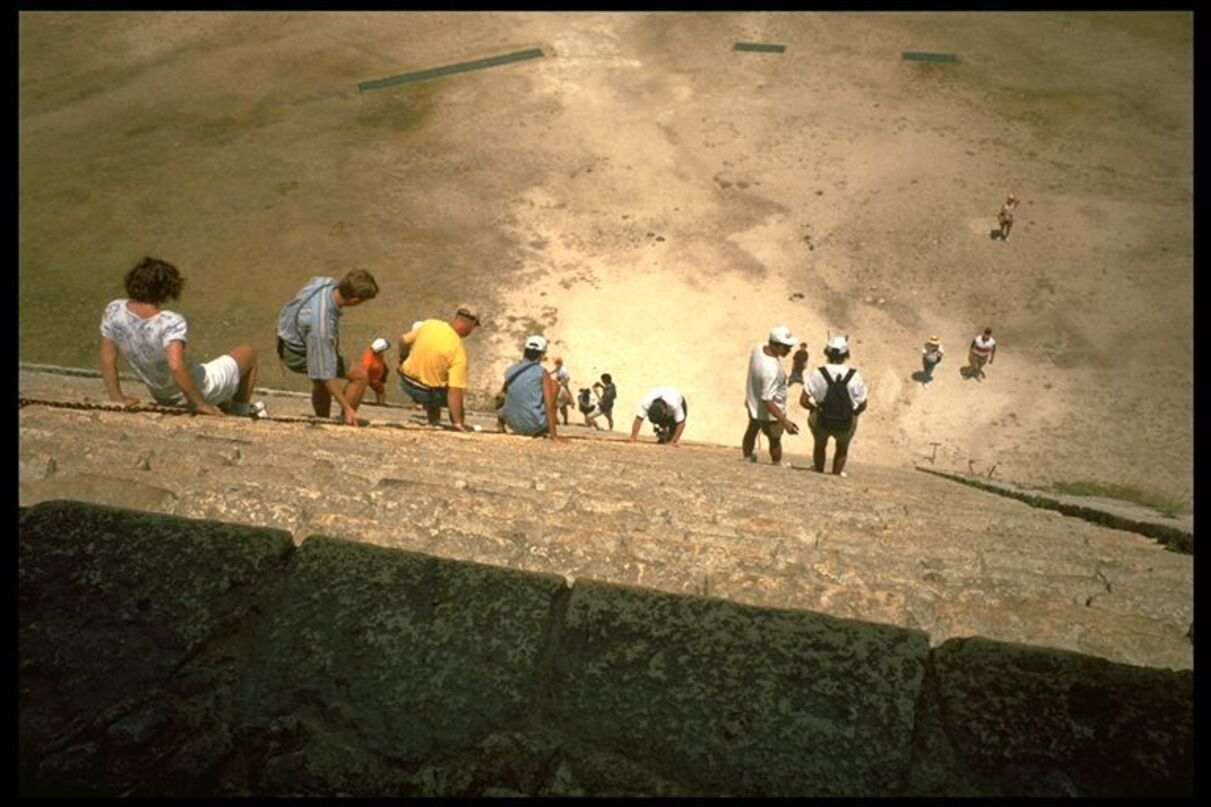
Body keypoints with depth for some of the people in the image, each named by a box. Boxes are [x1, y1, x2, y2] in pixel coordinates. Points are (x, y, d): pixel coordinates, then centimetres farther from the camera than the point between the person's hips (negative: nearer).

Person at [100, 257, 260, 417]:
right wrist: (199, 404, -33)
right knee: (248, 353, 20)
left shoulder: (114, 311, -17)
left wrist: (117, 398, 2)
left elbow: (107, 358, -9)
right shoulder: (171, 323, -36)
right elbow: (176, 366, -46)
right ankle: (242, 413, 34)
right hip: (198, 389, -6)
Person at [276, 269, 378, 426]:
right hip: (298, 355, -9)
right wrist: (347, 408, -28)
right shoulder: (322, 326, -42)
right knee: (360, 375, -11)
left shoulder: (328, 283, -22)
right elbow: (326, 373, -34)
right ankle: (345, 424, 5)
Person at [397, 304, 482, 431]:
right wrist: (458, 422, -22)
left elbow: (403, 341, 5)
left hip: (406, 383, 5)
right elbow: (454, 391, -27)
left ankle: (433, 418, 35)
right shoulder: (459, 353, -23)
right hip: (428, 393, -5)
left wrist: (402, 361, 25)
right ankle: (457, 422, 21)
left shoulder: (430, 324, -9)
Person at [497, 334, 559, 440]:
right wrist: (553, 436, -15)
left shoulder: (509, 371, 3)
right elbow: (549, 406, -16)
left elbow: (500, 395, 19)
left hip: (515, 425, 6)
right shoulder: (542, 373, -10)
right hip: (536, 427, -6)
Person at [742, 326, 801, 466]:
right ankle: (777, 465, 48)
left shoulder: (758, 349, -16)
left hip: (753, 403, 8)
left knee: (751, 431, 32)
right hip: (769, 412, -7)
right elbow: (767, 400, -38)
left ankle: (747, 459, 56)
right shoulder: (771, 369, -41)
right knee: (775, 440, 22)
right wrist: (785, 422, -40)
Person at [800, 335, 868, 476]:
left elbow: (803, 401, -17)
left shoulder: (817, 375, -21)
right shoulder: (854, 377, -18)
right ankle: (836, 474, 51)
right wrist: (851, 413, 10)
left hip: (821, 422, 0)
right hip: (846, 425, 0)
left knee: (820, 446, 36)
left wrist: (816, 408, 2)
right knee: (842, 449, 36)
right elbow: (862, 406, -10)